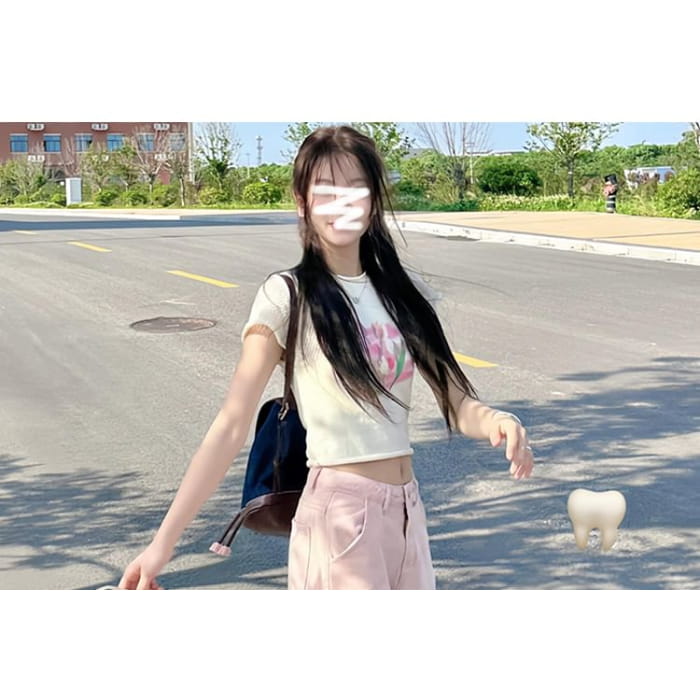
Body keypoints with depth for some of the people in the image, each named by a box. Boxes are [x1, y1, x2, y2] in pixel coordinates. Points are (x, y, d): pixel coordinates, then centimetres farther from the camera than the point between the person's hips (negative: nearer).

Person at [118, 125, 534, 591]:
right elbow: (232, 427, -13)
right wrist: (164, 541, -18)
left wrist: (496, 420, -21)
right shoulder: (288, 297, -9)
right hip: (339, 512, -5)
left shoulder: (404, 290, 7)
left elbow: (457, 401, 2)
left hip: (407, 509, 5)